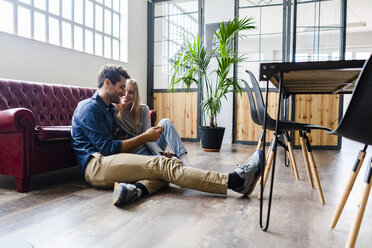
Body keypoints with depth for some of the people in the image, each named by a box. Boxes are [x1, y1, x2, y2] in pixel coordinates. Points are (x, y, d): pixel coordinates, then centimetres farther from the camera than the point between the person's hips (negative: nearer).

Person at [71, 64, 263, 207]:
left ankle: (137, 188, -45)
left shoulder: (109, 108, 26)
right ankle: (235, 180, -33)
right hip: (96, 165, -9)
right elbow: (107, 148, -12)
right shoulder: (89, 108, -4)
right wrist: (144, 138, -8)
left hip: (109, 161, 9)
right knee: (162, 165, -27)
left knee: (165, 165, -13)